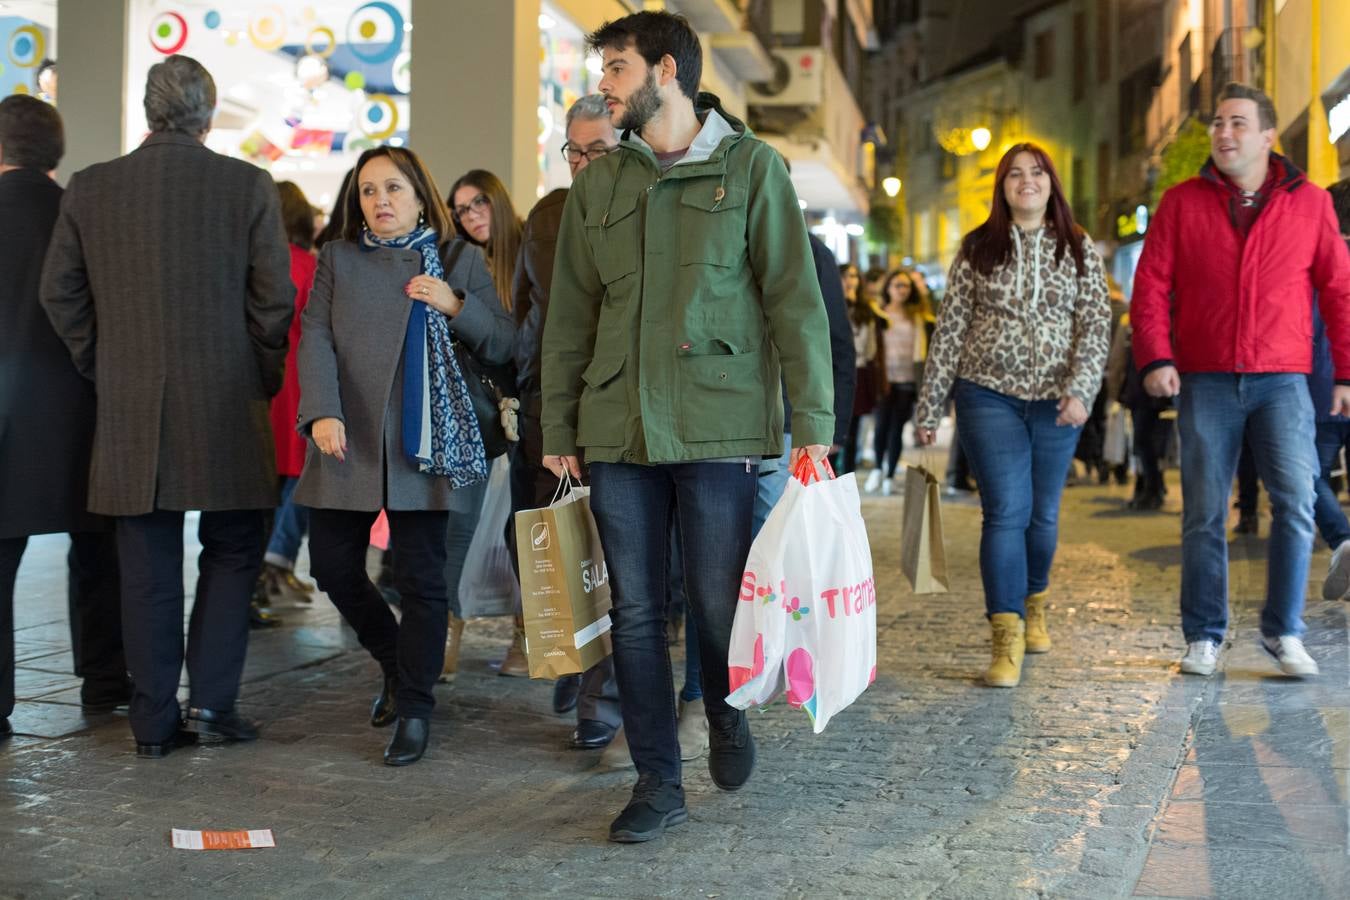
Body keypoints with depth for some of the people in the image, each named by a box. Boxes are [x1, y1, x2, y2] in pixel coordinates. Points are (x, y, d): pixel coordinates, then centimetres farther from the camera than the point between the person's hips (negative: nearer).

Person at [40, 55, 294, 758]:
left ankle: (154, 720, 14)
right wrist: (264, 381, 8)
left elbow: (59, 293, 5)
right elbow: (276, 298, -4)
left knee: (147, 569, 8)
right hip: (225, 408, -2)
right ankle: (211, 700, 7)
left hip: (128, 410, 2)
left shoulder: (90, 189, 2)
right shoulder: (248, 186, -5)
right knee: (231, 553, 13)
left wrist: (103, 370, 16)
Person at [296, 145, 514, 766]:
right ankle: (396, 663, 29)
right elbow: (315, 337, 0)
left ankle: (414, 711, 10)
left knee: (420, 578, -2)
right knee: (332, 567, 4)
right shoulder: (337, 259, 12)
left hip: (421, 441, -2)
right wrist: (322, 411, -16)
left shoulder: (459, 260, 8)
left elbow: (502, 347, 5)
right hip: (350, 440, 3)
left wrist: (455, 306, -12)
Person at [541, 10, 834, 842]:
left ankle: (728, 716, 33)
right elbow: (571, 316, 14)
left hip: (719, 428, -3)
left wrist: (812, 421, -7)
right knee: (636, 612, 5)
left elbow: (794, 300, -2)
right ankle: (659, 783, 17)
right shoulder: (598, 185, 13)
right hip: (619, 430, 4)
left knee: (720, 603, 0)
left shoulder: (750, 166, 2)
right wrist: (559, 429, 11)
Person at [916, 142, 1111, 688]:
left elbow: (1096, 326, 0)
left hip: (1055, 402, 2)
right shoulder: (978, 249, 4)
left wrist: (1080, 390, -15)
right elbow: (949, 329, 4)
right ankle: (1006, 639, -10)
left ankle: (1034, 604, 35)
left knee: (1043, 514, 10)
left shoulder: (1078, 249, 5)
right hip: (989, 396, -1)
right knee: (1005, 511, -10)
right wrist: (929, 406, 2)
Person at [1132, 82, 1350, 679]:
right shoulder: (1181, 202, 6)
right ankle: (1203, 637, 14)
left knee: (1295, 503, -10)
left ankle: (1283, 633, 4)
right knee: (1203, 514, 3)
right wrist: (1155, 358, -10)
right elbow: (1151, 285, 3)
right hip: (1205, 382, 0)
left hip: (1282, 381, 0)